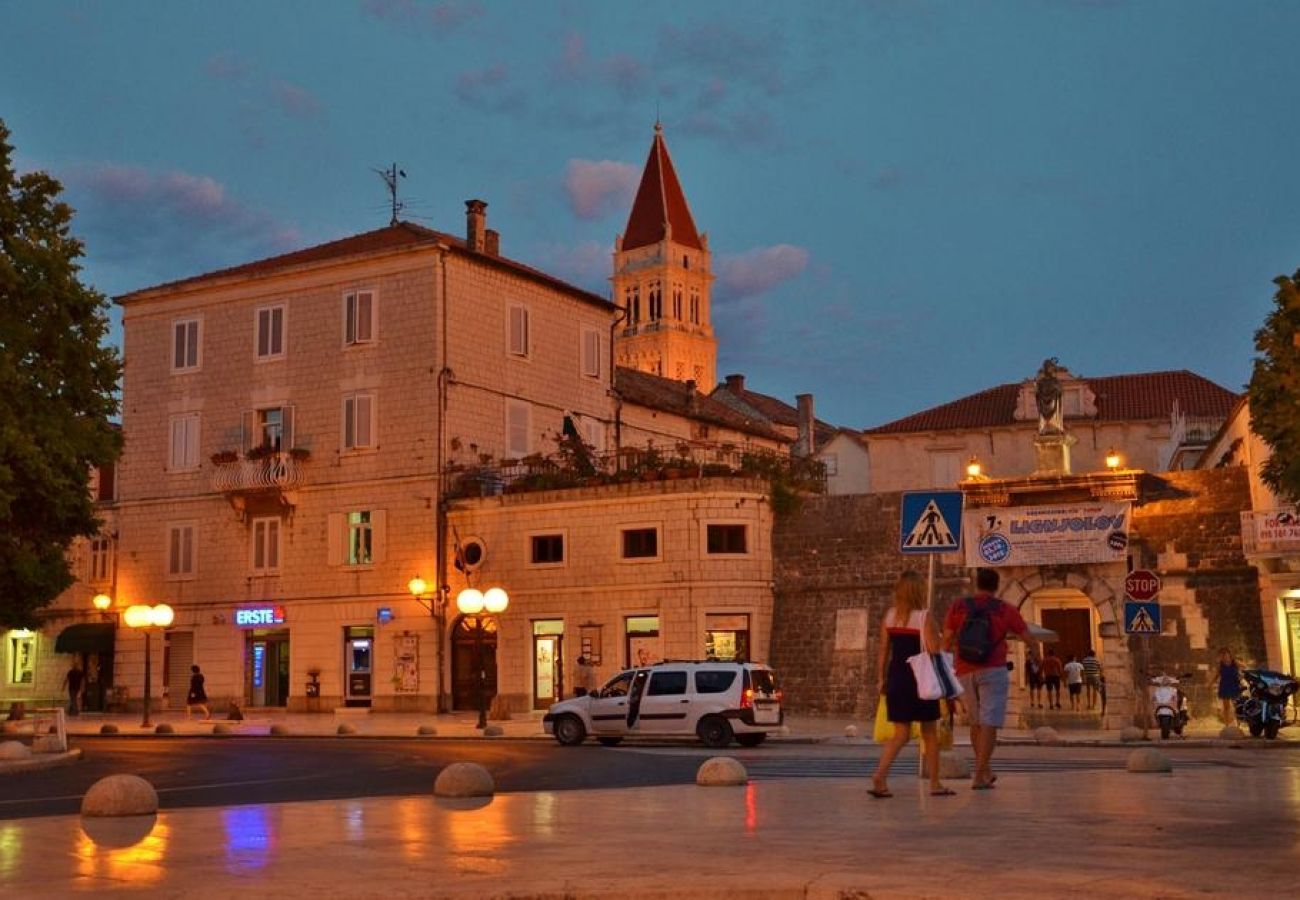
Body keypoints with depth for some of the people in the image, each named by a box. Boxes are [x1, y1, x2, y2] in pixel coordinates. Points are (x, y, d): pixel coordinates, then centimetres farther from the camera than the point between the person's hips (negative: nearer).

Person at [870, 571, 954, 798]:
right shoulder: (924, 617, -10)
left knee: (901, 733, 8)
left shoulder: (889, 616, 4)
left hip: (896, 677, 4)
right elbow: (933, 652, -12)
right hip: (920, 679, -4)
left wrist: (880, 678, 12)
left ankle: (880, 775, -11)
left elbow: (883, 650, 6)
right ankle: (935, 784, 18)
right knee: (930, 732, 11)